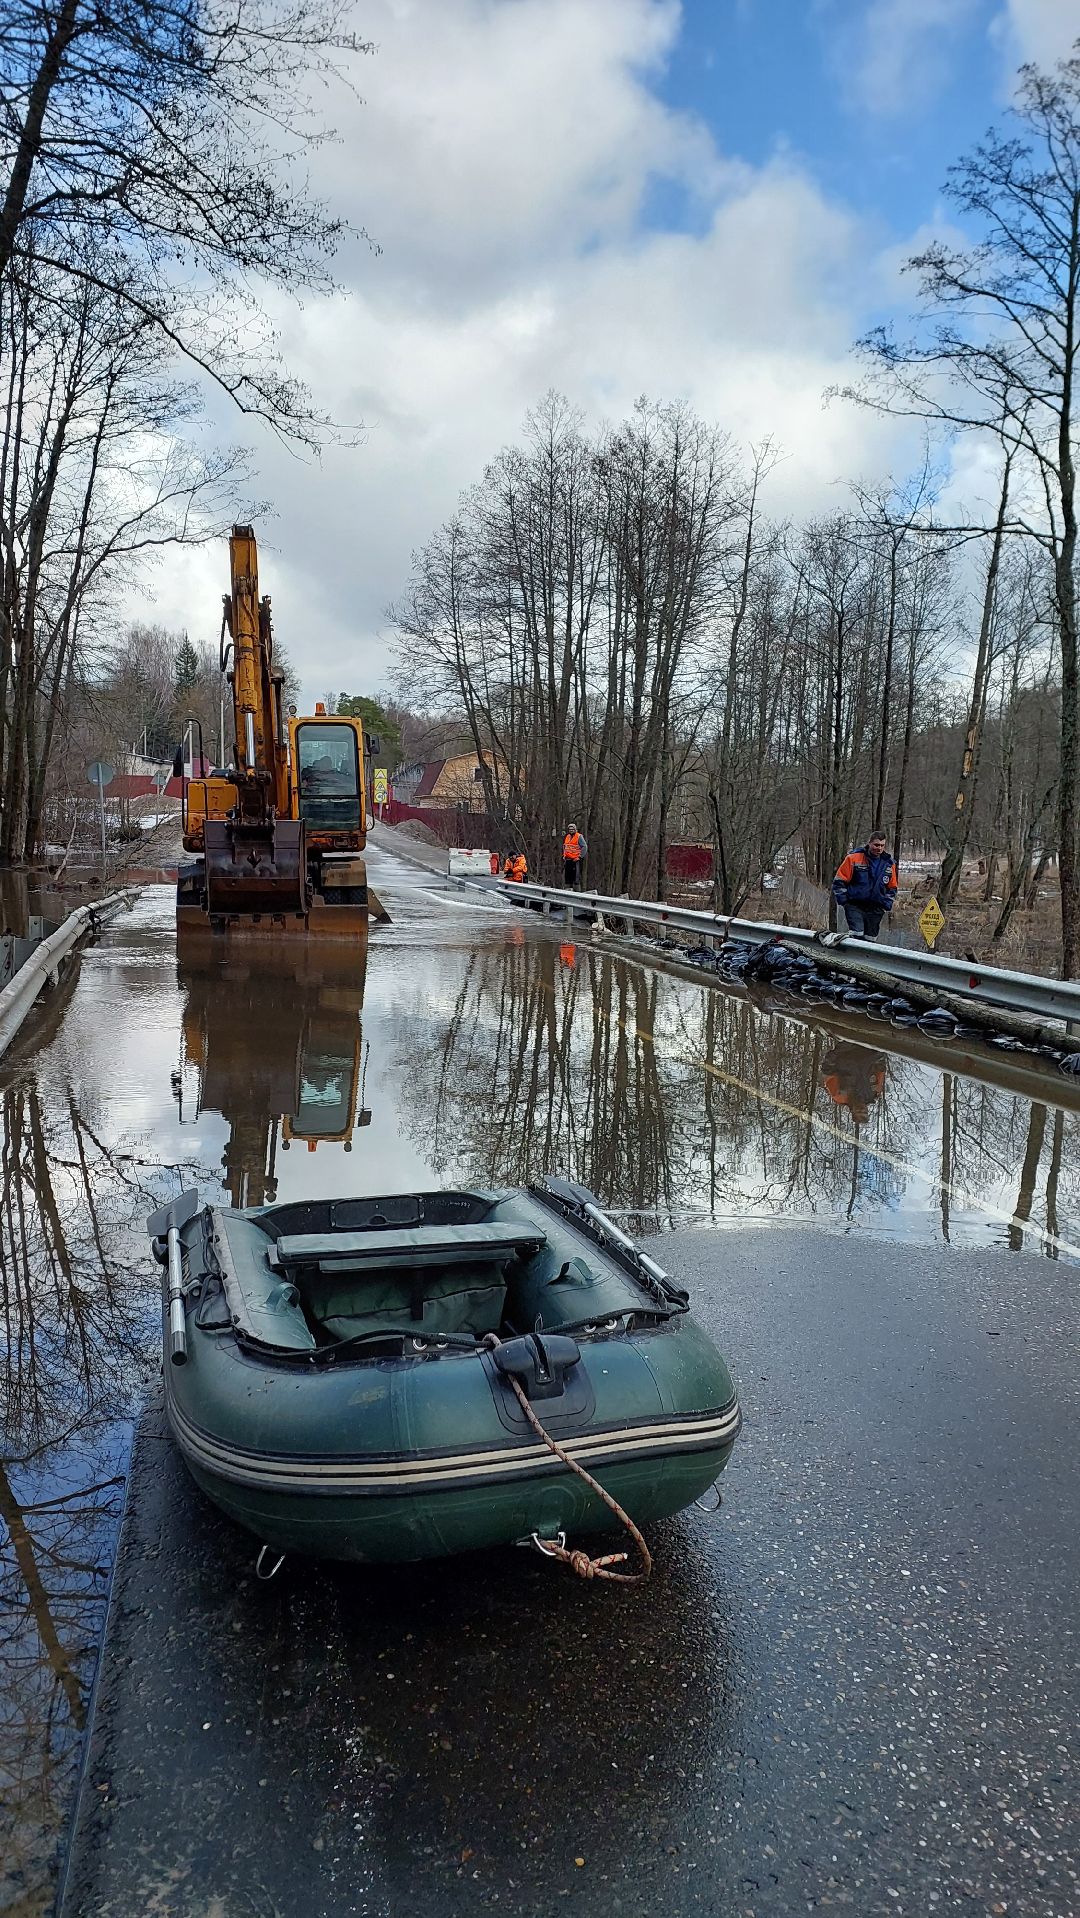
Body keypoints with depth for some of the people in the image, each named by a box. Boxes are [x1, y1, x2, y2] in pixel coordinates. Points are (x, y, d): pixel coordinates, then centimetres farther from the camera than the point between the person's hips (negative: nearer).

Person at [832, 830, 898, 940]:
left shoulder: (889, 863, 8)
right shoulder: (854, 858, -6)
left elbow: (892, 888, 20)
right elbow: (839, 881, -1)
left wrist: (887, 905, 9)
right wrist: (843, 900, -5)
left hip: (876, 909, 4)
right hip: (854, 906, -4)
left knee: (870, 939, 7)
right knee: (857, 935, -20)